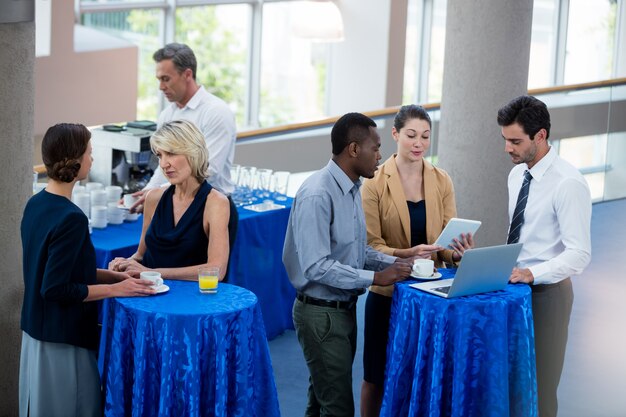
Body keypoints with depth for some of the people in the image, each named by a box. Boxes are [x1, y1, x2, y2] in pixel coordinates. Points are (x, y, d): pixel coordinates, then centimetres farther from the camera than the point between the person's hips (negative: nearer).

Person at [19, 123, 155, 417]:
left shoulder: (36, 204, 5)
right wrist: (115, 289, -17)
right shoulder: (71, 219, -22)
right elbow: (56, 289, -23)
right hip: (62, 341, -9)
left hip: (36, 332, 9)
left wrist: (113, 275, 8)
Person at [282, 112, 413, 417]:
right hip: (321, 313, -9)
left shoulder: (352, 188, 7)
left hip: (345, 309, 9)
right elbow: (316, 266, -26)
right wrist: (375, 277, -23)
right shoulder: (317, 196, -22)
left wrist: (393, 263, 1)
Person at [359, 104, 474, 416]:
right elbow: (370, 246, -12)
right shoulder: (375, 183, -9)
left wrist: (457, 252, -23)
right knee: (377, 376, 7)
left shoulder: (441, 181, 2)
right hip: (388, 293, -3)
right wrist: (406, 254, -30)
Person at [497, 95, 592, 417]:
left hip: (545, 292, -7)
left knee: (538, 390, 1)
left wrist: (534, 273, -33)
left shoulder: (568, 183, -18)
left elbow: (579, 254, -22)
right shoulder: (517, 174, 7)